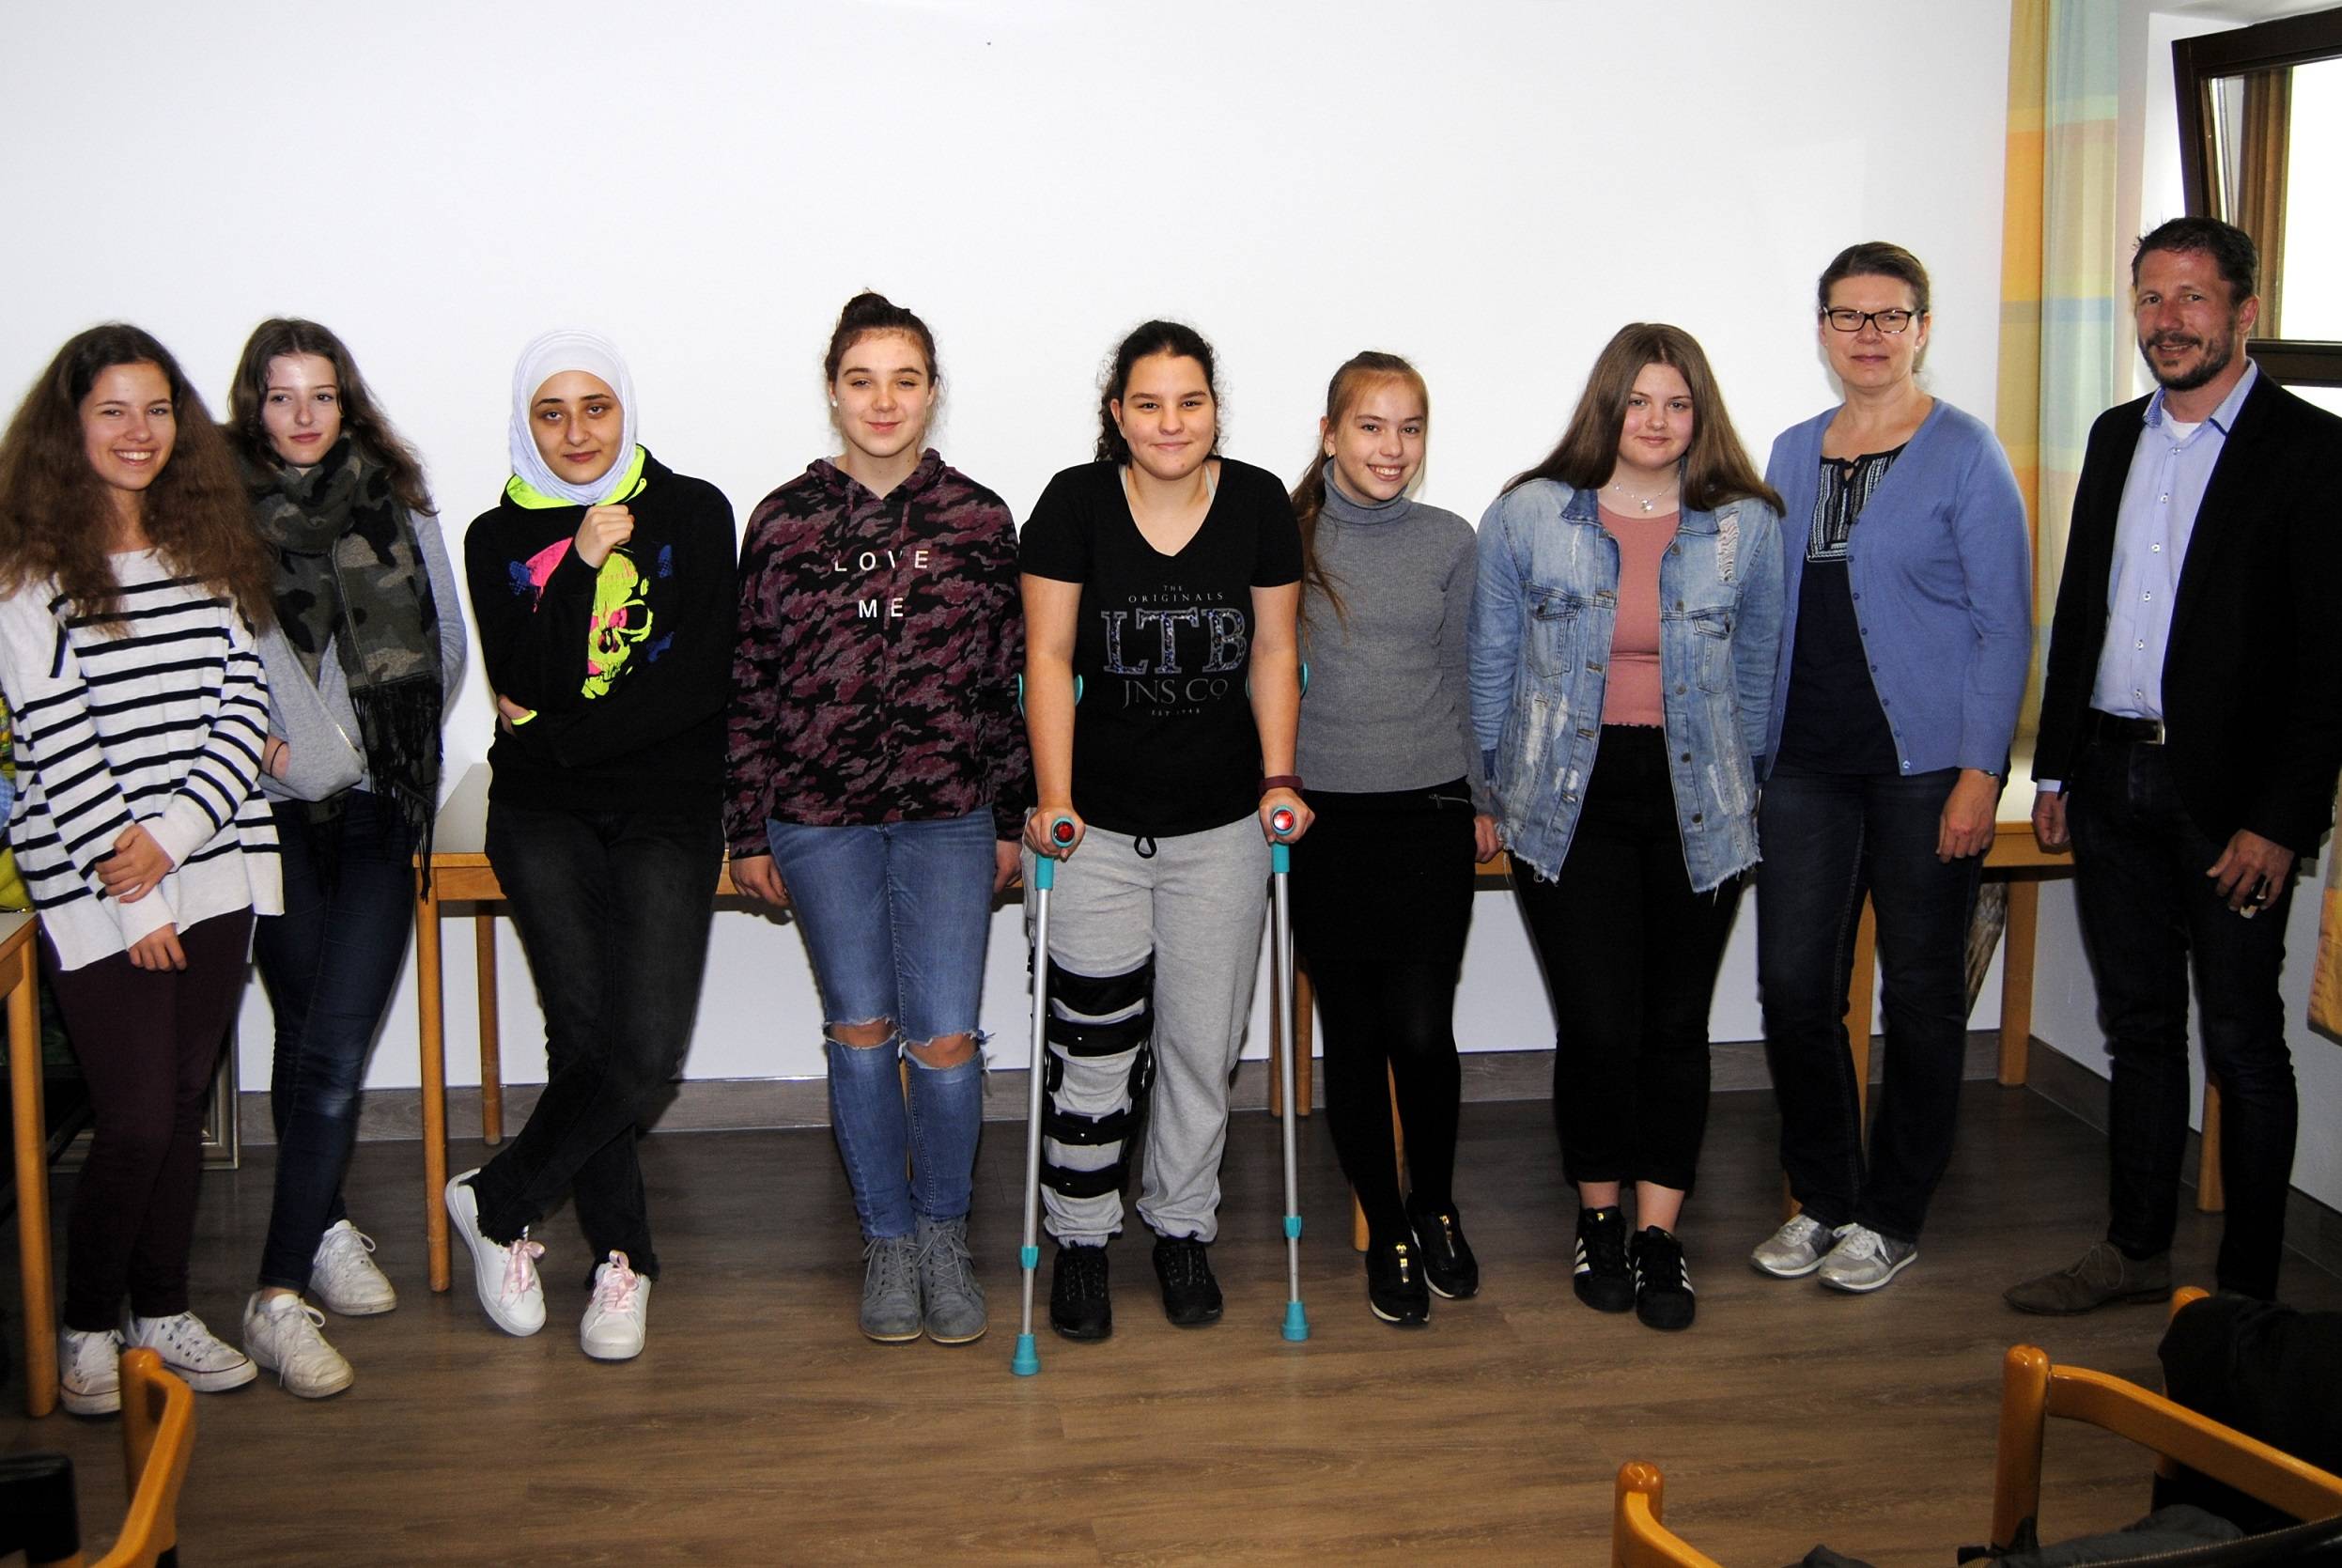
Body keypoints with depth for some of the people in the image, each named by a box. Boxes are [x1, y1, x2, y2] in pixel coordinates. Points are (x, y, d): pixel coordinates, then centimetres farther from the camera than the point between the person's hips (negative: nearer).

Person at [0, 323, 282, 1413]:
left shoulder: (207, 552, 11)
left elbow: (244, 704, 4)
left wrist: (171, 835, -10)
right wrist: (133, 904, -11)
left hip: (211, 874, 5)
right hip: (95, 896, -4)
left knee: (185, 1103, 11)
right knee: (136, 1119, -3)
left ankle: (163, 1311, 25)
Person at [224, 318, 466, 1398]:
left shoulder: (395, 500, 10)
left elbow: (446, 642, 14)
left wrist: (399, 740, 6)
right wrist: (258, 737, -9)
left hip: (381, 803, 1)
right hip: (276, 809, -1)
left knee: (336, 1042, -6)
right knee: (308, 1036, 4)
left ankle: (283, 1290, -2)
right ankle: (327, 1229, 18)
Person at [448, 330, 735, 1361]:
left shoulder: (692, 513, 3)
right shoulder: (500, 538, 8)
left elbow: (704, 682, -6)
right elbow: (524, 691, -5)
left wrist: (562, 733, -6)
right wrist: (579, 565, -13)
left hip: (668, 807, -1)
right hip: (545, 812, 1)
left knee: (649, 1047, -15)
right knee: (585, 1033, -12)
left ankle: (497, 1204, 8)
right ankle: (621, 1257, 10)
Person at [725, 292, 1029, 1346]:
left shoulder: (978, 520, 2)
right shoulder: (784, 521, 1)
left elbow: (1007, 678, 6)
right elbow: (747, 683, 3)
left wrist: (1010, 817, 5)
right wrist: (747, 829, 2)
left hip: (949, 816, 0)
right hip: (819, 820, 1)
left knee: (945, 1039, -3)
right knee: (860, 1030, 8)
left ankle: (943, 1232, 20)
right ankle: (887, 1239, 24)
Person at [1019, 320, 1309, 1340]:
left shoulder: (1258, 502, 0)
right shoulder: (1075, 502, -6)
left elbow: (1274, 652, 5)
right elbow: (1048, 657, -6)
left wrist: (1279, 779, -2)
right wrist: (1053, 796, -12)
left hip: (1222, 826, 2)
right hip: (1099, 824, -2)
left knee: (1202, 1042, 9)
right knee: (1093, 1044, 0)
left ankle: (1181, 1227, 28)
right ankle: (1080, 1238, 18)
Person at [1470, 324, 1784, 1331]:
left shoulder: (1747, 526, 3)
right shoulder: (1528, 517, 0)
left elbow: (1757, 672, 13)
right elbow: (1492, 665, 8)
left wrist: (1740, 781, 13)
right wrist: (1500, 786, 8)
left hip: (1698, 807, 2)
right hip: (1571, 804, -1)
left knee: (1677, 1024, 5)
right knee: (1597, 1027, -3)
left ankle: (1660, 1237, 17)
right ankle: (1599, 1219, 19)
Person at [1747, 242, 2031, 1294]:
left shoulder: (1965, 455, -3)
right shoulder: (1793, 455, 12)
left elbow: (2005, 625, -7)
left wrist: (1978, 774, -14)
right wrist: (1749, 754, 10)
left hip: (1923, 764, -4)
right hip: (1806, 763, 5)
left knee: (1920, 992, 6)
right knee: (1793, 984, 3)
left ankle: (1891, 1216, 20)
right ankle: (1821, 1198, 21)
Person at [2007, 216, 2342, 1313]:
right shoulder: (2116, 438, 13)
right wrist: (2056, 768, 13)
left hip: (2230, 794, -6)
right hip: (2113, 779, 6)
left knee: (2242, 1041, 4)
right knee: (2137, 1026, 14)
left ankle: (2247, 1287, 15)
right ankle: (2137, 1250, 26)